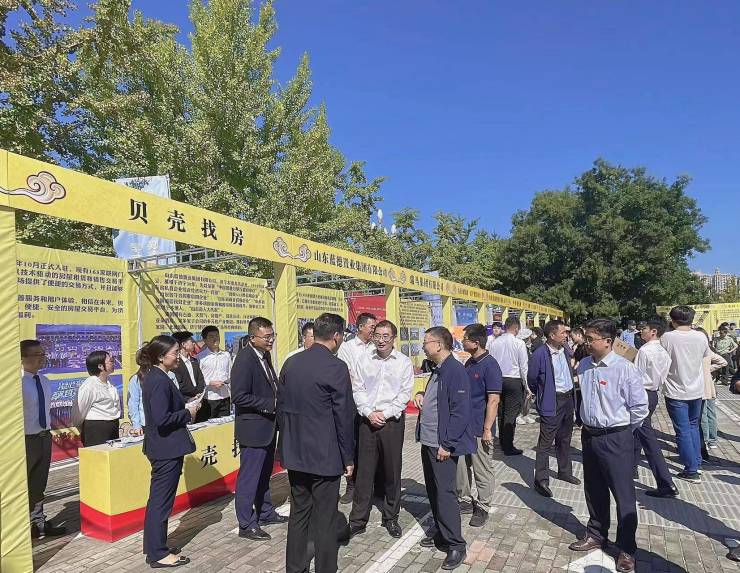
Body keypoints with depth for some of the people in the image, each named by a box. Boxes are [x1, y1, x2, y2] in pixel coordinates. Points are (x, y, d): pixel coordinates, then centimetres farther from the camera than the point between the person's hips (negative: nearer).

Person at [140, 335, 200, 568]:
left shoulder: (152, 376, 8)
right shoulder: (160, 381, -22)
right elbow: (162, 419, -27)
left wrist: (185, 407, 6)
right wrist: (188, 413, -14)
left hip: (160, 446, 10)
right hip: (167, 447, -10)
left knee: (157, 499, 20)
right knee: (162, 501, 3)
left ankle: (153, 547, 33)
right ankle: (158, 554, 16)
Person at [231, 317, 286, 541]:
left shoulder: (265, 355, 6)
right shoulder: (245, 359, -22)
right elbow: (239, 397, -24)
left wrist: (279, 400, 0)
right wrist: (271, 405, -22)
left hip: (268, 426, 9)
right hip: (253, 428, -9)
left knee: (264, 474, 22)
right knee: (249, 477, 4)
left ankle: (265, 513, 38)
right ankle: (247, 524, 18)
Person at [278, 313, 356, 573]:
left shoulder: (290, 363, 2)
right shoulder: (336, 367, -16)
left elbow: (281, 407, 9)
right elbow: (344, 416, -13)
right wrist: (348, 457, -3)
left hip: (294, 453, 6)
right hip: (325, 455, -6)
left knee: (298, 513, 18)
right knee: (325, 519, 7)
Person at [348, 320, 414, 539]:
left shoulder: (404, 362, 0)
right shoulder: (364, 360, 5)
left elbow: (405, 393, -4)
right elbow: (358, 390, 3)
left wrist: (385, 414, -11)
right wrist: (370, 413, -10)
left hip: (392, 421, -1)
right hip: (368, 421, 1)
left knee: (392, 471, 8)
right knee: (364, 471, 4)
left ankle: (391, 517, 25)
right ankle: (358, 520, 15)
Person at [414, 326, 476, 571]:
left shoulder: (455, 370, -18)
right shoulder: (437, 370, 10)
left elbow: (460, 411, -21)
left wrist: (447, 445, -19)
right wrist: (421, 395, 3)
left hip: (443, 446, -9)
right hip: (428, 441, 9)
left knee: (445, 493, -1)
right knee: (433, 490, 18)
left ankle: (455, 545, 12)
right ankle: (439, 531, 34)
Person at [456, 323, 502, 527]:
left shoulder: (490, 365, -16)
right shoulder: (469, 363, 8)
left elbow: (493, 400, -18)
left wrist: (487, 429, -19)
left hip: (479, 429, -8)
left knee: (482, 470, 7)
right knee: (461, 466, 16)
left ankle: (483, 507, 22)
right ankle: (465, 501, 32)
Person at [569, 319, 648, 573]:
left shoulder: (625, 368, -18)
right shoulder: (584, 365, -1)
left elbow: (640, 407, -11)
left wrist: (620, 430, -1)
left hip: (615, 440, -5)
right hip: (589, 435, 6)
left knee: (623, 494, 7)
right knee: (594, 490, 19)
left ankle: (627, 548, 24)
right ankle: (596, 534, 38)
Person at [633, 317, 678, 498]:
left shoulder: (644, 350, -18)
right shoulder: (663, 352, 7)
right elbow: (663, 377, 12)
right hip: (654, 393, 9)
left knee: (648, 438, -5)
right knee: (637, 433, 22)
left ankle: (666, 484, -4)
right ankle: (632, 467, 37)